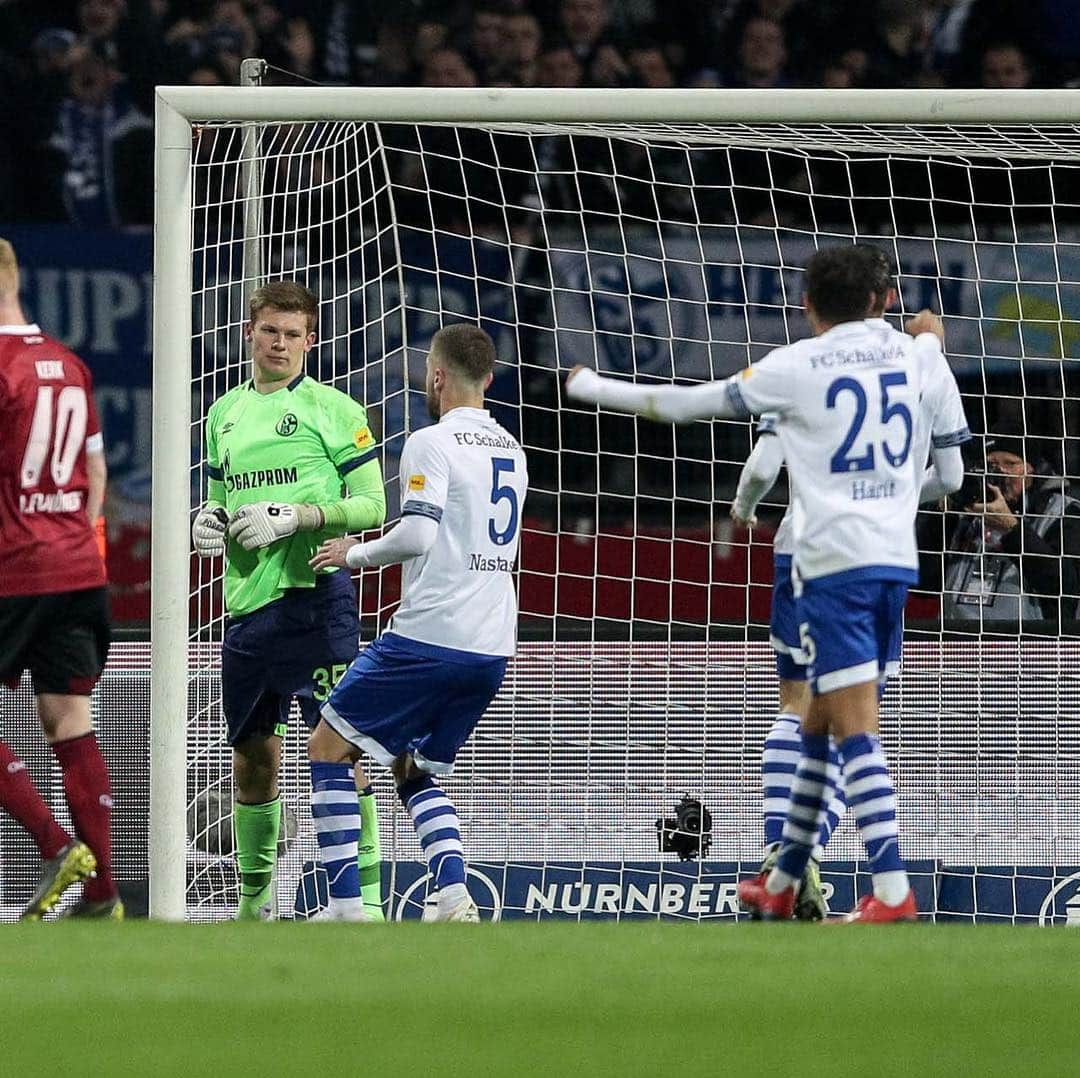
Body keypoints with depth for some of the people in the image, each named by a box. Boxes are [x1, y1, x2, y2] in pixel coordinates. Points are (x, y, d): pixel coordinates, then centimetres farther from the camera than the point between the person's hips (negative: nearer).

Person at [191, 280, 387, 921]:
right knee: (252, 759, 12)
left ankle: (366, 897, -12)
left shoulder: (334, 410, -1)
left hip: (313, 597, -6)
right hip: (246, 604, 6)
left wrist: (297, 517, -15)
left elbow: (372, 506, -4)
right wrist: (208, 523, 5)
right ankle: (254, 900, 23)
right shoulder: (225, 414, 17)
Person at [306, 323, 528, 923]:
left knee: (329, 748, 5)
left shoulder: (433, 444, -9)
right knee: (416, 771, 19)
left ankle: (345, 908, -3)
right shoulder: (510, 451, 16)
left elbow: (417, 535, -19)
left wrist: (352, 554, -2)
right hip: (492, 648, 8)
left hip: (430, 635, -8)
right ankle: (455, 902, -3)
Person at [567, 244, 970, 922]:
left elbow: (688, 403, 5)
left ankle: (894, 893, -21)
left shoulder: (798, 365, -1)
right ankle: (782, 885, 24)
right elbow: (950, 475, 16)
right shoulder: (919, 355, 10)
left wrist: (594, 388, 20)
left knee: (855, 729, -10)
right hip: (897, 556, 5)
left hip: (836, 561, -5)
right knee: (820, 724, 16)